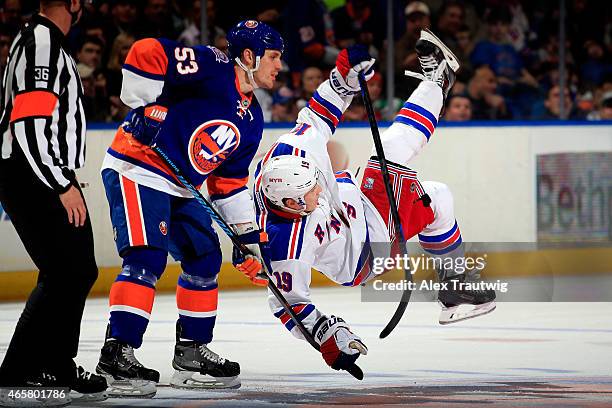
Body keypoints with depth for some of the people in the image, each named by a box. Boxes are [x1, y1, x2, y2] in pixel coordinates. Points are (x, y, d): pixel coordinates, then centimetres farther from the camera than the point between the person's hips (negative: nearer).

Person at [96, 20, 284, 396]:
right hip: (136, 170, -10)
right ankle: (117, 353, -23)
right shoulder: (213, 68, -15)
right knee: (147, 258, -21)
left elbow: (231, 181, 18)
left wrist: (249, 233, 15)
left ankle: (191, 353, 23)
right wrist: (146, 108, -23)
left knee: (205, 258, 12)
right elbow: (147, 53, -22)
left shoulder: (251, 119, 12)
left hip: (179, 188, 10)